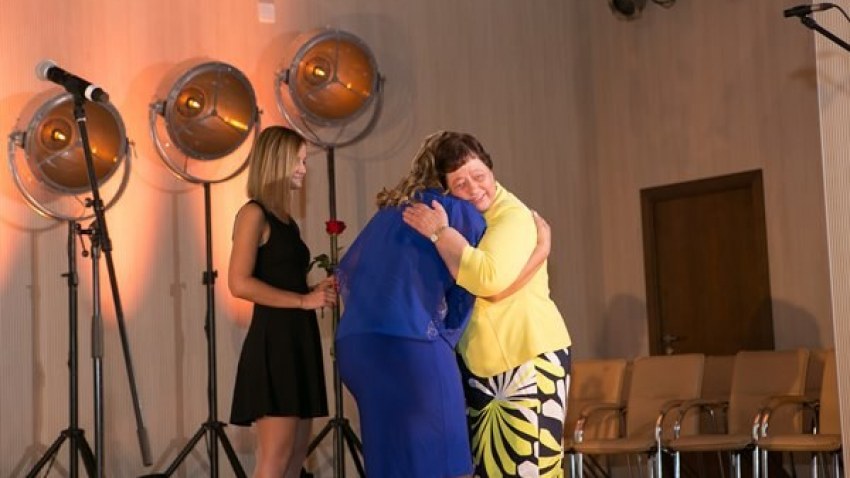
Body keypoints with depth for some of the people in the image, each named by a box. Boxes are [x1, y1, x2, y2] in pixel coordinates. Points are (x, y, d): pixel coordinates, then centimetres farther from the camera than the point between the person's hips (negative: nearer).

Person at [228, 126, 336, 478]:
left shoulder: (286, 220, 17)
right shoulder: (254, 214, -7)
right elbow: (240, 283, -18)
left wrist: (317, 291, 4)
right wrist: (303, 300, -17)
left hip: (298, 339, 9)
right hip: (273, 340, -9)